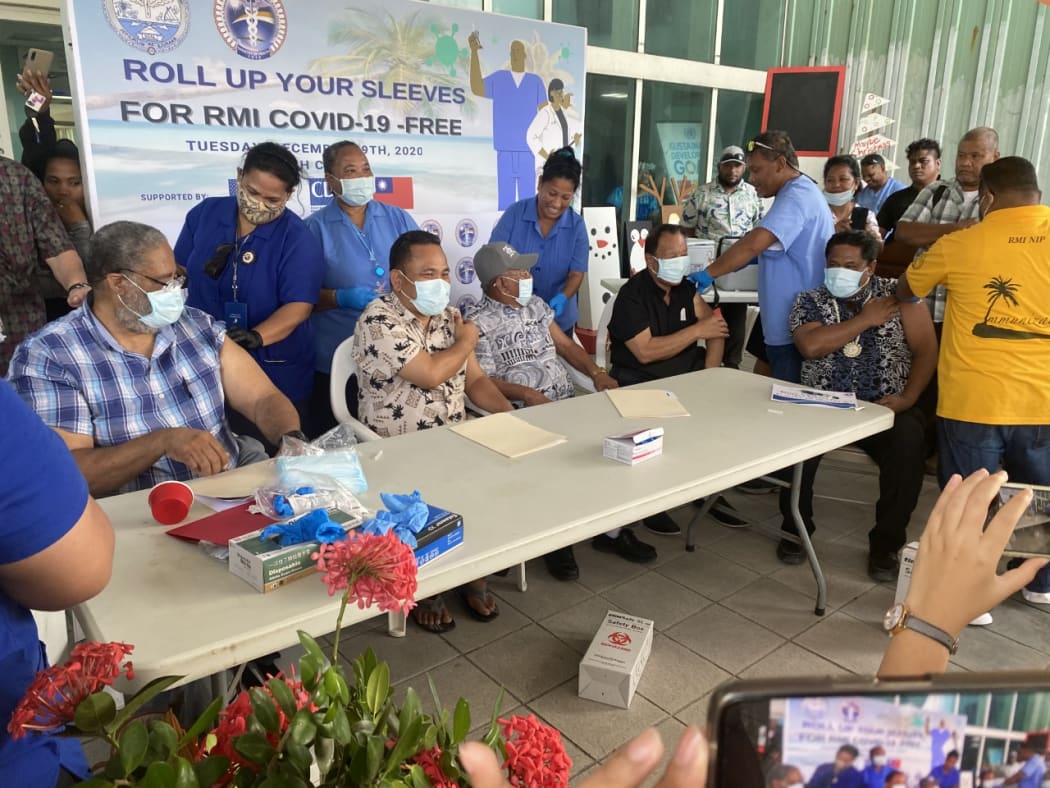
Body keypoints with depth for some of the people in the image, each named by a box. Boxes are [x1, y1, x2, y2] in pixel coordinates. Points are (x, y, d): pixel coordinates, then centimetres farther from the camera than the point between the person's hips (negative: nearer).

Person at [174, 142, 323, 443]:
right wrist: (203, 273, -13)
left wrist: (256, 336, -38)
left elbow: (298, 306, -20)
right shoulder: (204, 214, 2)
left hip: (274, 374, -3)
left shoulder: (298, 239, -11)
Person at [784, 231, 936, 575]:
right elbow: (810, 346, -15)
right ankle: (796, 528, -6)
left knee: (908, 445, -31)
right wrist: (866, 319, -10)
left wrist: (908, 398, -15)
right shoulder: (809, 301, 5)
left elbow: (926, 349, 0)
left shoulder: (899, 294, 5)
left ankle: (886, 543, -12)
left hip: (886, 407, 0)